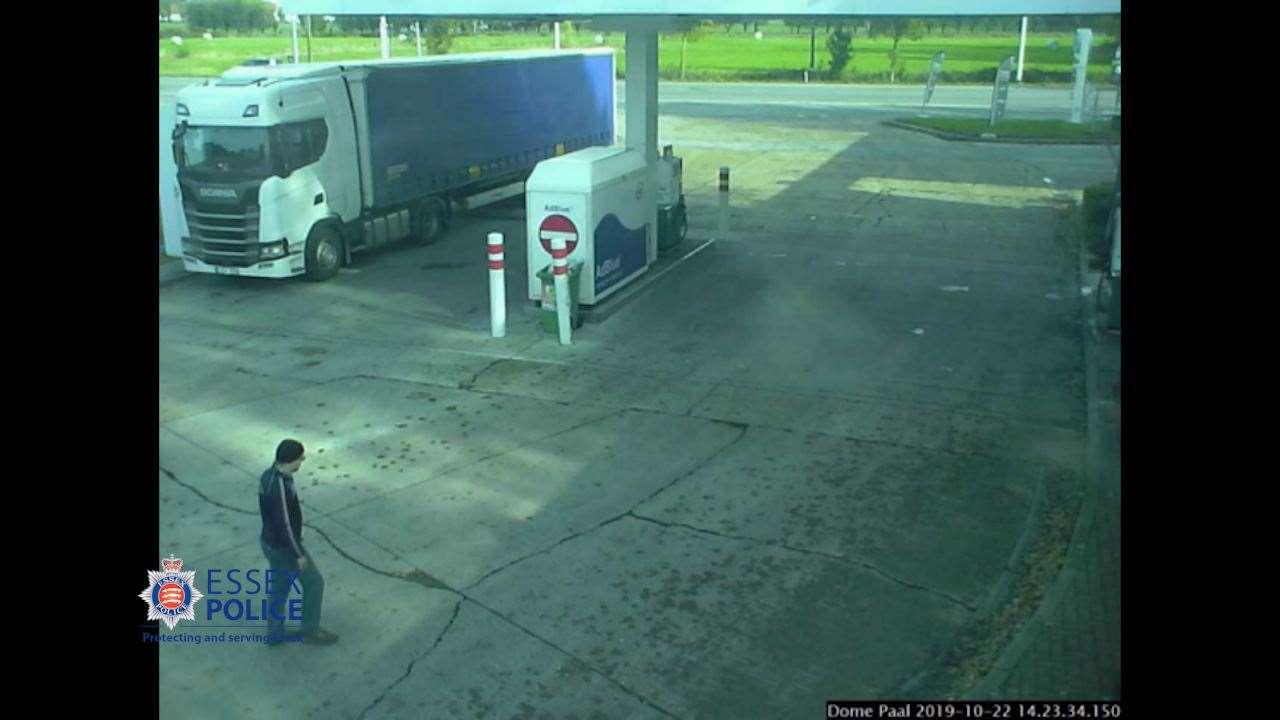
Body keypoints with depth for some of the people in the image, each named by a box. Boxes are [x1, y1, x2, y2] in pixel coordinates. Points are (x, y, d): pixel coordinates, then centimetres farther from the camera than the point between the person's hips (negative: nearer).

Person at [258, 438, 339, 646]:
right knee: (314, 582, 9)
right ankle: (310, 631, 23)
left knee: (280, 586, 22)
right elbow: (285, 525, -29)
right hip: (284, 548, -9)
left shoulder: (269, 475, -4)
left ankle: (275, 634, 35)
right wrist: (299, 554, -18)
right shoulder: (281, 488, -35)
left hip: (271, 542, 9)